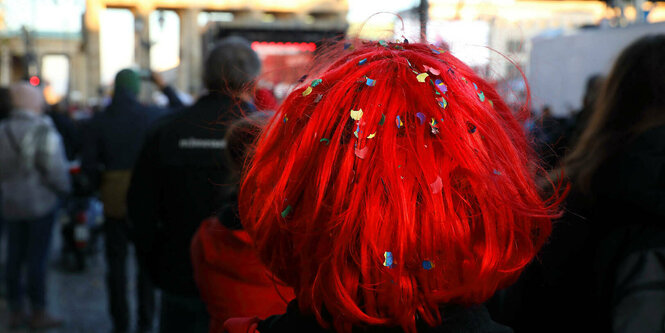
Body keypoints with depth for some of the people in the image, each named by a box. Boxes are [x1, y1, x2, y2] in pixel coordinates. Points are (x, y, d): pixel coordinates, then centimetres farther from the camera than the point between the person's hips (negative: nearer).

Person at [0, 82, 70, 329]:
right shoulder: (44, 131, -17)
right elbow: (55, 169, -17)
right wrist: (63, 189, 1)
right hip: (40, 203, -5)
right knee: (37, 258, 2)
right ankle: (38, 313, 10)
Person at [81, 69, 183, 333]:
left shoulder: (99, 122, -4)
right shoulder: (151, 115, -8)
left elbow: (88, 164, -2)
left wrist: (101, 186, 13)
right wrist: (165, 88, 15)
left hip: (114, 199, 1)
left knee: (116, 262, 11)